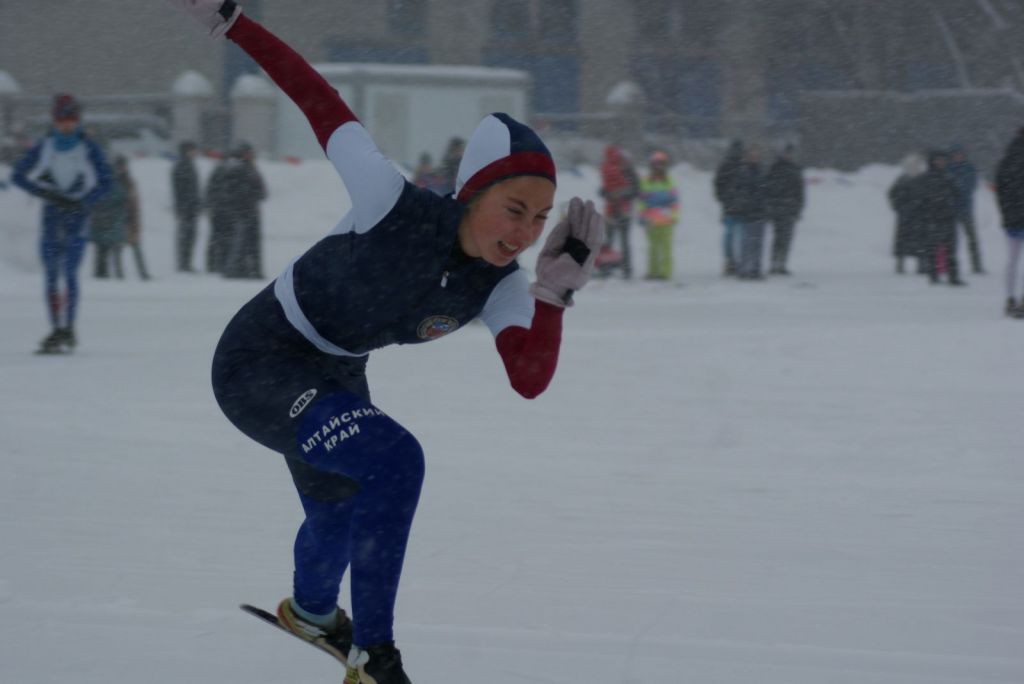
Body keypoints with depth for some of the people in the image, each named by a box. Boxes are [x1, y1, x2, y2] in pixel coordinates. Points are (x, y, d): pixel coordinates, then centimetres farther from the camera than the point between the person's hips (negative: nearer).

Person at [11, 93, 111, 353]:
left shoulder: (88, 149, -3)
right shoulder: (43, 147, 3)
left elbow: (104, 182, -4)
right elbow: (18, 175, 6)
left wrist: (82, 202, -19)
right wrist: (45, 193, -8)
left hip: (77, 217, -3)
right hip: (52, 217, 3)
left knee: (69, 274, -11)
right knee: (51, 276, 3)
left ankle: (67, 330, -9)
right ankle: (57, 330, 9)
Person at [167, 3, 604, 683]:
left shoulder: (501, 287, -17)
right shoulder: (396, 205, -32)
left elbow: (529, 380, -30)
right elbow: (320, 100, -25)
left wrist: (556, 291, -41)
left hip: (334, 379, 7)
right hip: (257, 363, -7)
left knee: (339, 517, 30)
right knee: (394, 462, -31)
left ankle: (311, 610, 66)